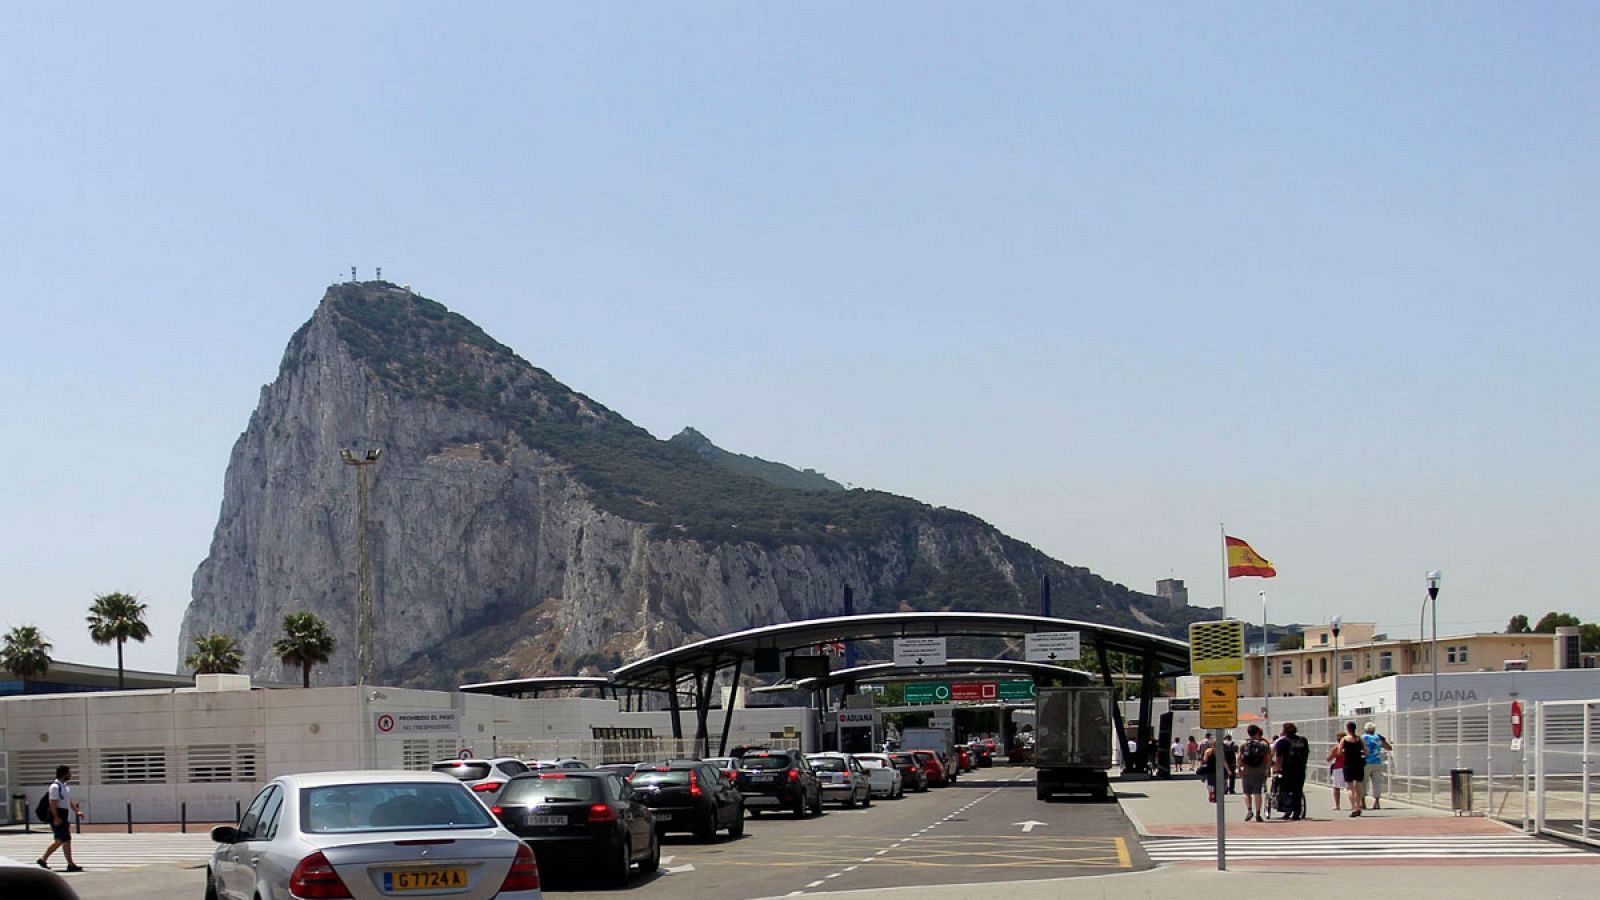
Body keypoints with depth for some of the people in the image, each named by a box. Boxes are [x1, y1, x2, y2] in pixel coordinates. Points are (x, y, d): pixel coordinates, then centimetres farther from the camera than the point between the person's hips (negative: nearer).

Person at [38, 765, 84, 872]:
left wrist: (77, 811, 7)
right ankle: (71, 864, -6)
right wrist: (56, 818, -25)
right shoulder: (55, 787, -14)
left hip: (63, 816, 10)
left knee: (60, 840, 12)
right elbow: (53, 803, -20)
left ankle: (43, 859, 20)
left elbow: (70, 801, 21)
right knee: (66, 840, -8)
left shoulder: (65, 786, 17)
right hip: (57, 817, -10)